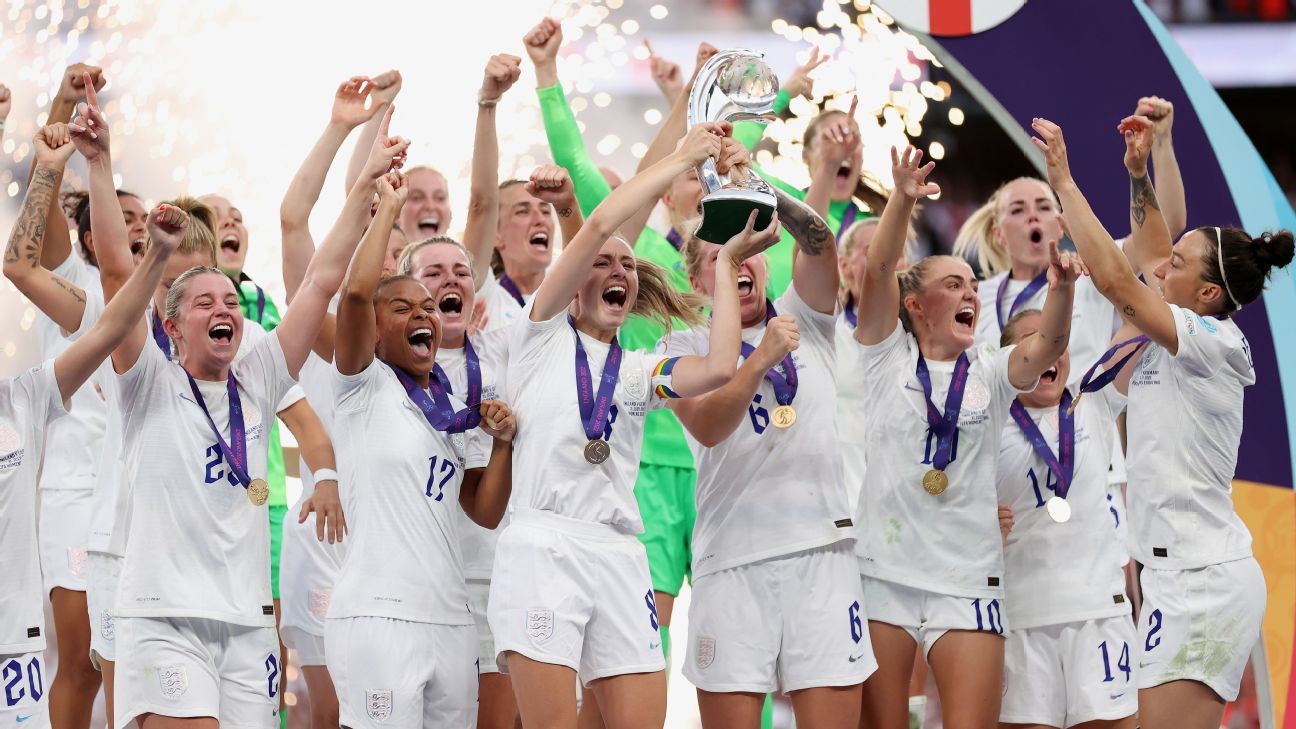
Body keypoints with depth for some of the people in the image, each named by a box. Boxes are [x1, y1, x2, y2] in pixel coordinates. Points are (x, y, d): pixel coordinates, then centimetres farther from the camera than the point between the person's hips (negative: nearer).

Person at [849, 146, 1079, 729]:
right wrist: (903, 199, -21)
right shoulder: (888, 359, 6)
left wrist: (1062, 288, -27)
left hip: (967, 582, 1)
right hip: (883, 572, -1)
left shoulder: (991, 374, 11)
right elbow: (877, 272, -7)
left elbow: (1048, 344, -7)